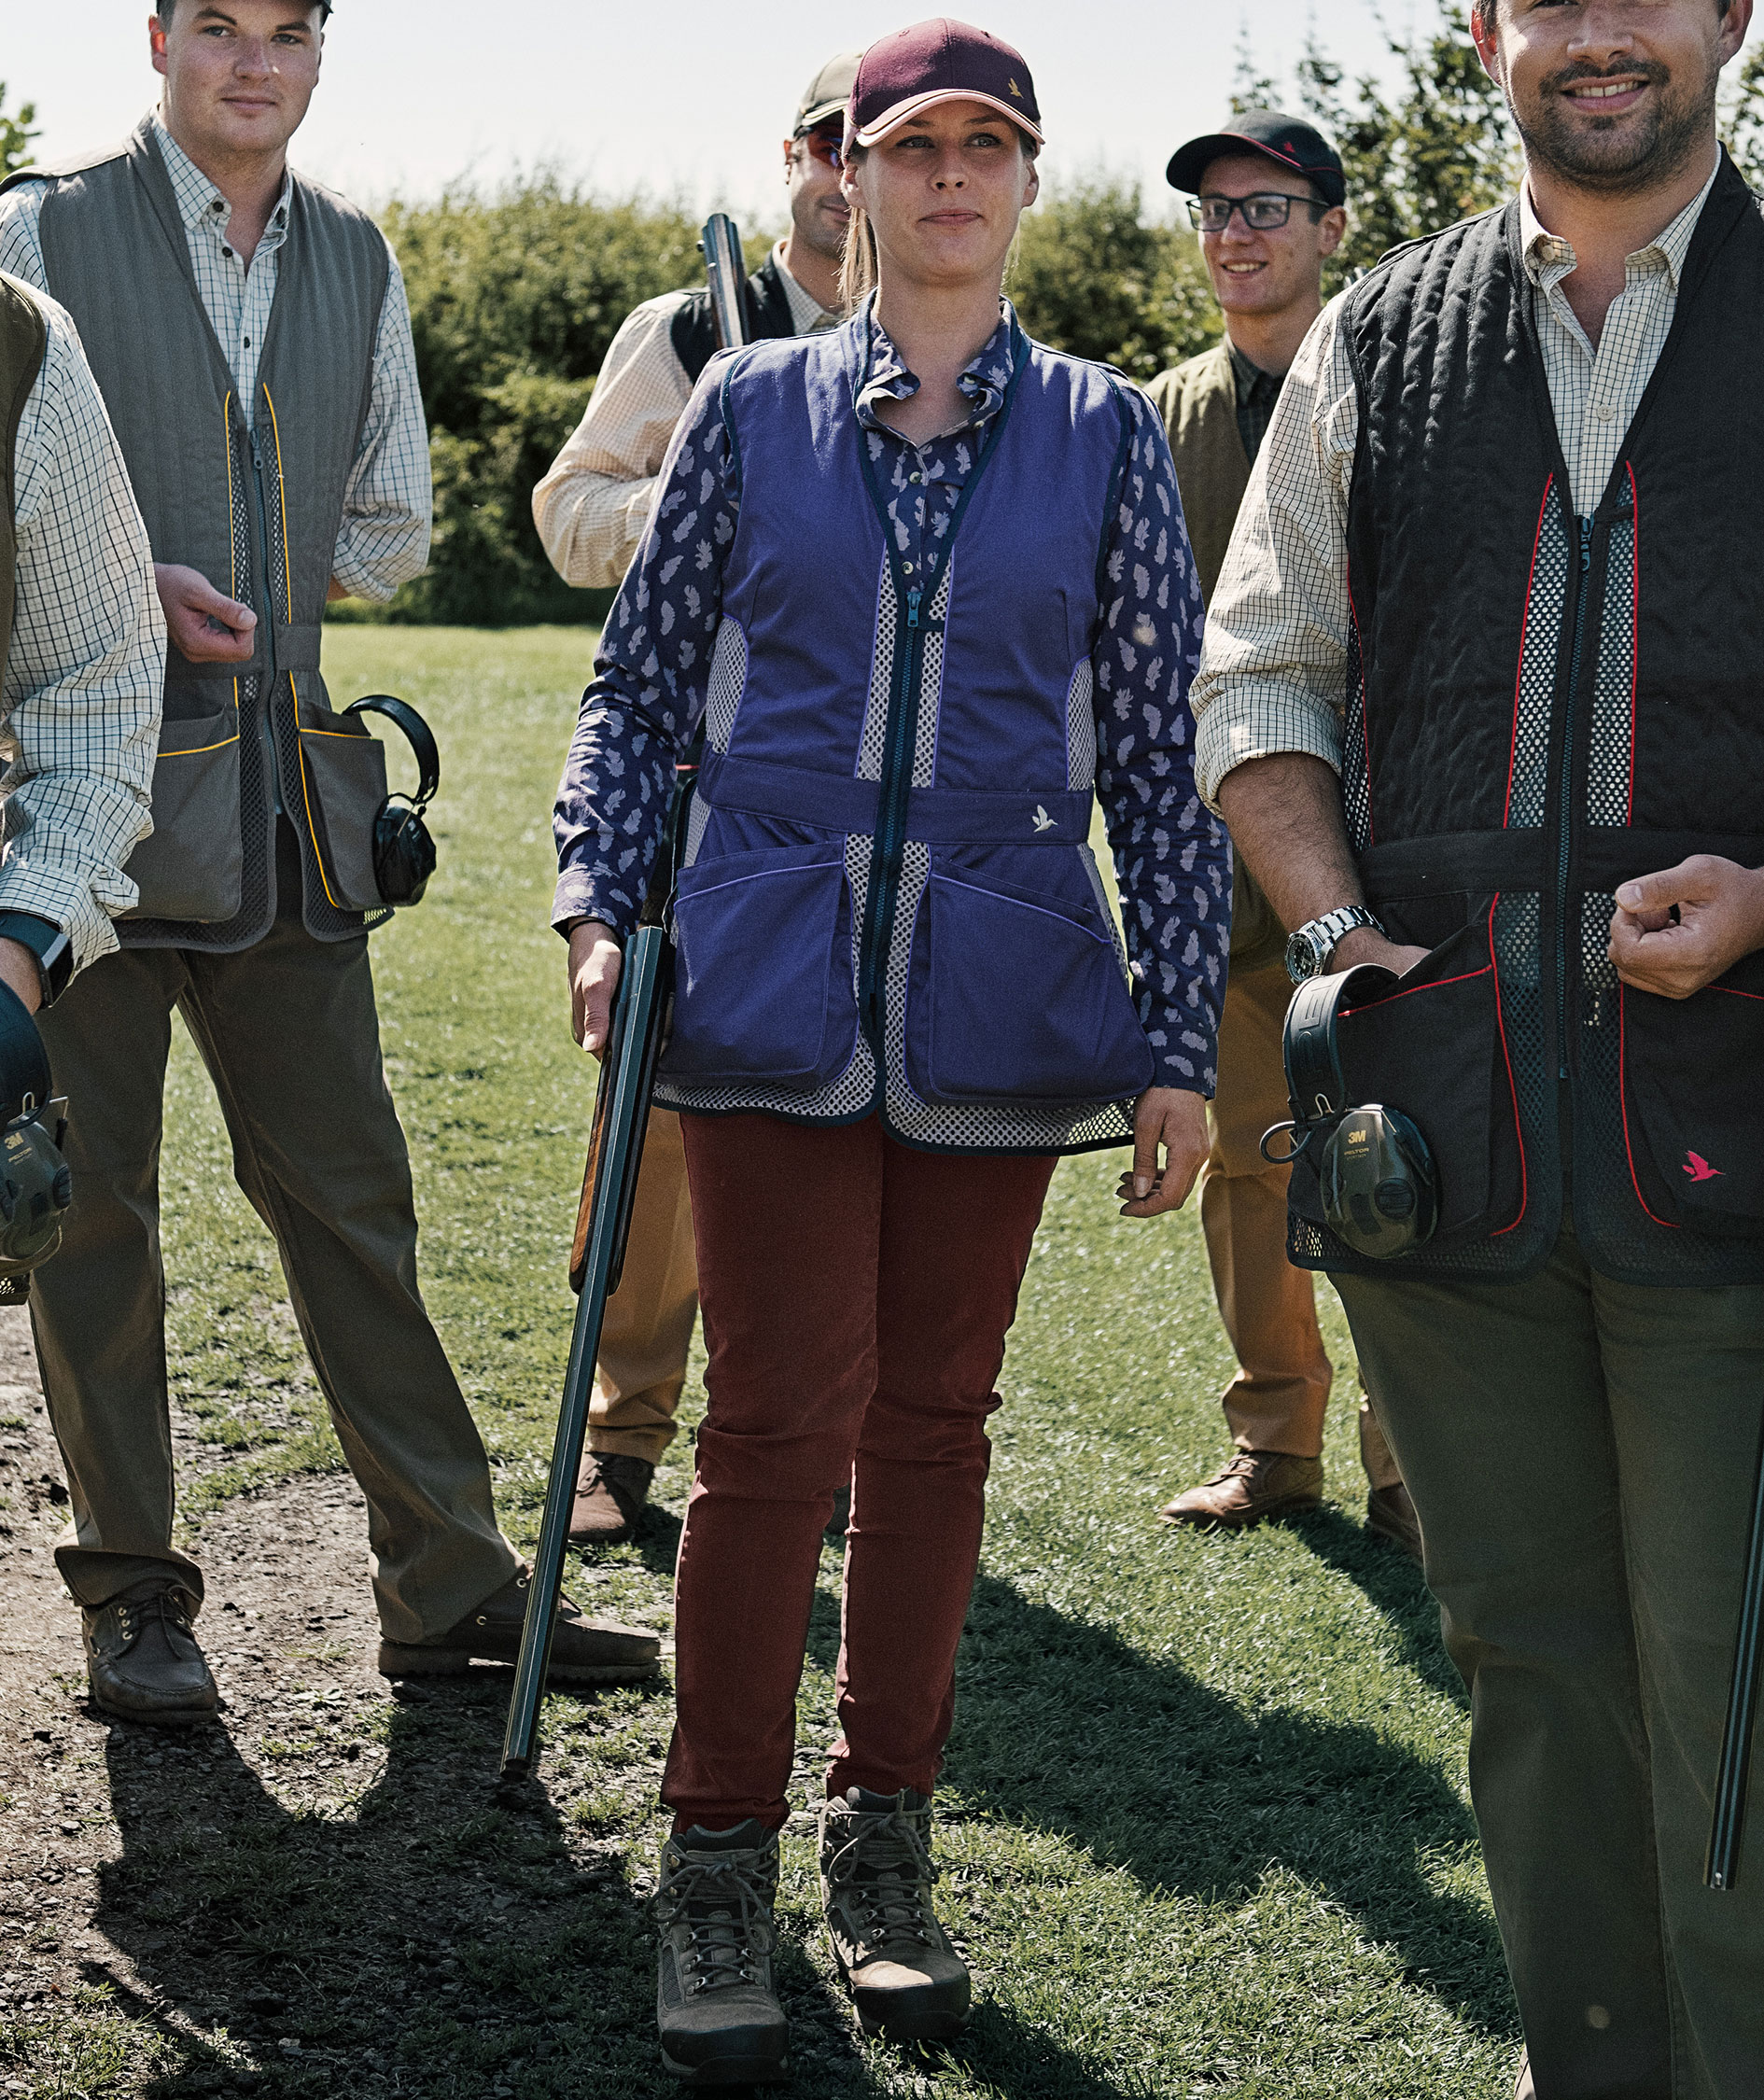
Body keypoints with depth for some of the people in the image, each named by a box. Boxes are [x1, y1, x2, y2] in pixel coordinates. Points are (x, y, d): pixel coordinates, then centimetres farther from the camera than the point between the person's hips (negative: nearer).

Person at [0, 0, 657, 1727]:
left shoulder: (354, 262, 13)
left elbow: (391, 533, 20)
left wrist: (233, 589, 5)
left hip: (284, 799, 4)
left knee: (348, 1193, 7)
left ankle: (447, 1583, 14)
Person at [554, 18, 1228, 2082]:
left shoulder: (1106, 436, 7)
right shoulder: (754, 406, 7)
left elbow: (1160, 754, 7)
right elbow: (638, 680, 12)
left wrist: (1178, 1041, 3)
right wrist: (597, 901, -4)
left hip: (998, 999, 1)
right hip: (775, 981, -1)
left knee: (934, 1419, 9)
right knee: (781, 1422, -5)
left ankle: (886, 1838, 23)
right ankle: (718, 1868, 8)